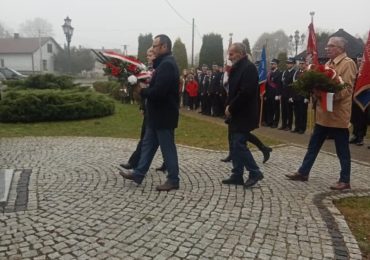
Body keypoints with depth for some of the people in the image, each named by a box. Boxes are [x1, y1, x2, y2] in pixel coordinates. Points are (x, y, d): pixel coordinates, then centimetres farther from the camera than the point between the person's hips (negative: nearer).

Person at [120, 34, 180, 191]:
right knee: (148, 144, 15)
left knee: (167, 148, 0)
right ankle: (138, 173, 26)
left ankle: (173, 180, 13)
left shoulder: (167, 64, -20)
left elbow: (158, 91, -29)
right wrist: (145, 88, 2)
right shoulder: (164, 63, 13)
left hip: (164, 115, -10)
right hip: (158, 114, 10)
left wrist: (142, 91, -13)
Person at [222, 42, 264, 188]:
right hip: (236, 115, 9)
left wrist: (231, 108, -16)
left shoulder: (249, 68, -15)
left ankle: (255, 172, 7)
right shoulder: (237, 68, 14)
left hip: (244, 115, -9)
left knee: (239, 145, -8)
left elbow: (245, 92, -24)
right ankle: (237, 176, 18)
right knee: (236, 145, 11)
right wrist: (228, 106, 4)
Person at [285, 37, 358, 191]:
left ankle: (345, 180, 14)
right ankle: (303, 173, 22)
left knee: (342, 149, 2)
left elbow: (347, 89, -18)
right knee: (313, 145, 13)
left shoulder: (348, 64, -10)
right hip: (324, 114, 8)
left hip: (338, 114, -8)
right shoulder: (329, 63, 16)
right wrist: (317, 90, -2)